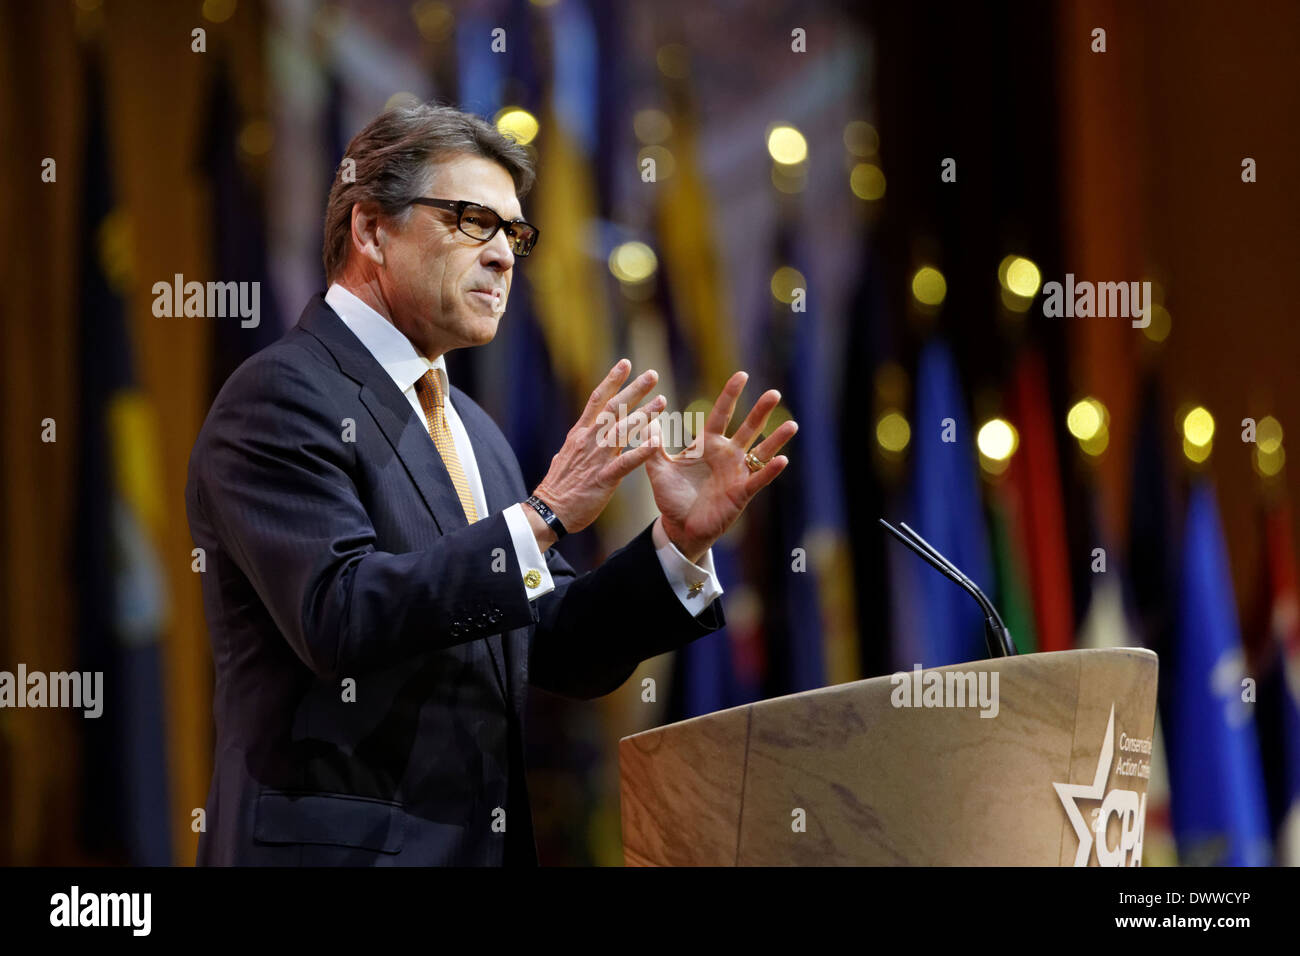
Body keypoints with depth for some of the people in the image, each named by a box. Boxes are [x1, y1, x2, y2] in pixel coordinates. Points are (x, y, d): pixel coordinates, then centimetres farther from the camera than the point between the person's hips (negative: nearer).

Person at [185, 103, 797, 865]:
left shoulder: (474, 432, 17)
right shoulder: (281, 399, -8)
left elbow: (564, 657, 14)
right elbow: (338, 615, -22)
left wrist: (681, 544, -1)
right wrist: (542, 518, -22)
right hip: (336, 849, -7)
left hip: (486, 845, 8)